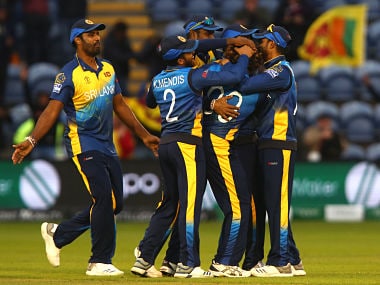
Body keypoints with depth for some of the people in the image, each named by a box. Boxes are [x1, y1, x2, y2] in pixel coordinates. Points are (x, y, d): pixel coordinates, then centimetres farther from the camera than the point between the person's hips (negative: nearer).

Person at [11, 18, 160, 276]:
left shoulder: (108, 69, 11)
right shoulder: (69, 74, -11)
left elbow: (120, 105, 20)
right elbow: (52, 111, -16)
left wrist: (144, 135, 22)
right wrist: (31, 141, -28)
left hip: (107, 146, 8)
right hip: (84, 145, -8)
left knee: (114, 204, 7)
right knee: (104, 198, -15)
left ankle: (58, 234, 21)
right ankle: (100, 262, -6)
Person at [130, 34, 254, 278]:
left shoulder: (158, 80, 9)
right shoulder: (192, 76, -11)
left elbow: (150, 102, 32)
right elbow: (234, 76, -16)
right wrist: (244, 56, 1)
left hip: (166, 144, 8)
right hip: (188, 144, -8)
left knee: (169, 203, 15)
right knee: (190, 203, -5)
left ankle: (144, 258, 12)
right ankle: (187, 264, -5)